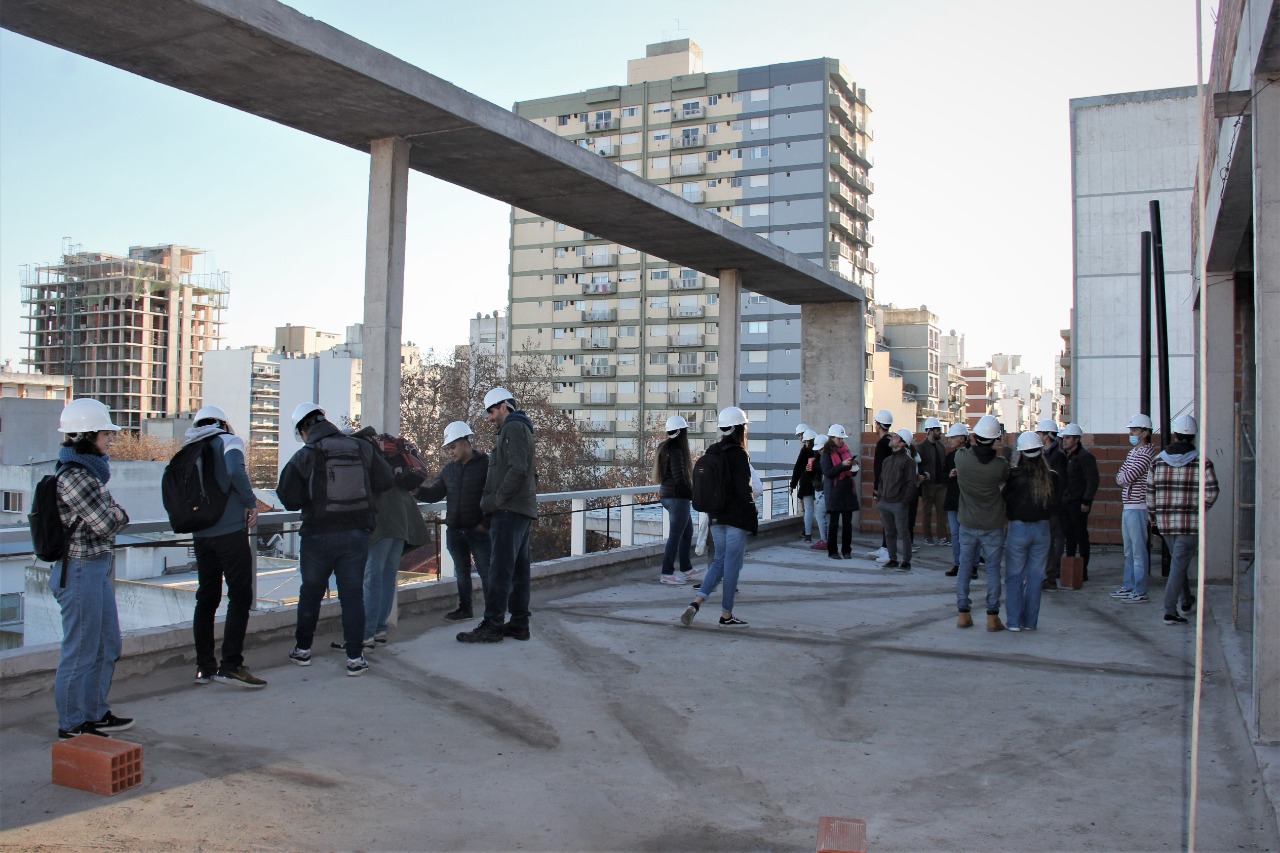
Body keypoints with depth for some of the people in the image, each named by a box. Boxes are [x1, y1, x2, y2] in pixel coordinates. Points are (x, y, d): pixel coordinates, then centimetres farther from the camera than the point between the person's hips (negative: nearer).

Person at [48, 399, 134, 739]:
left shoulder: (89, 470, 11)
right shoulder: (74, 476, -20)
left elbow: (113, 514, 13)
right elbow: (106, 525, -19)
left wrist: (113, 514, -6)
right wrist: (118, 514, 0)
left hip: (98, 568, 10)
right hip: (81, 572, -10)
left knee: (107, 645, 18)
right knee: (81, 651, 3)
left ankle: (95, 713, 32)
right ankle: (72, 724, 17)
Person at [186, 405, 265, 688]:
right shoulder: (228, 441, -1)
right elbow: (235, 471, -20)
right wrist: (251, 502, -10)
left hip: (200, 535, 6)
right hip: (230, 531, -6)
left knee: (206, 599, 12)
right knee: (240, 597, -4)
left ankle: (204, 666, 16)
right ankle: (231, 665, -10)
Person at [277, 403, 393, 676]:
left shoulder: (304, 456, -8)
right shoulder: (362, 448, 0)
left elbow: (290, 500, -10)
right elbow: (385, 481, 1)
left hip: (318, 535, -1)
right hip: (356, 534, 2)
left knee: (310, 592, 16)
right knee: (353, 595, 5)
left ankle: (303, 649, 28)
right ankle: (355, 657, 4)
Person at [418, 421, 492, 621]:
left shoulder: (486, 464, -9)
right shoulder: (449, 468, 9)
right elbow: (433, 493, 9)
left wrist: (486, 523, -13)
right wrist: (416, 491, -10)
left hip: (478, 531, -6)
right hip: (454, 531, 6)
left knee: (486, 573, 0)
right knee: (461, 572, 16)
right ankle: (465, 608, 28)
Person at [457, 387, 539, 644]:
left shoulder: (513, 428, -8)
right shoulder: (523, 428, 24)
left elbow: (518, 470, -21)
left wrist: (495, 500, -16)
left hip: (509, 511, -11)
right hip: (523, 510, 11)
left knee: (500, 569, -9)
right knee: (518, 569, 10)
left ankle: (492, 625, -8)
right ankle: (519, 622, 14)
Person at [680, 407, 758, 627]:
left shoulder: (711, 452, 8)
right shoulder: (739, 454, -14)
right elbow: (744, 490, -16)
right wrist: (753, 521, -7)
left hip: (716, 518, 7)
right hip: (736, 518, -7)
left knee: (719, 562, 15)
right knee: (732, 564, 2)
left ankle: (695, 603, -2)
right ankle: (726, 615, 10)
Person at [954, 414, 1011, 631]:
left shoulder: (960, 457, -12)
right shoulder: (1000, 464, -16)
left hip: (967, 525, 2)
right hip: (993, 526, -1)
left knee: (965, 569, 10)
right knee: (993, 570, 7)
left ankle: (963, 614, 13)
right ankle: (992, 617, 8)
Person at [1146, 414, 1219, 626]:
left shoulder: (1158, 461, 2)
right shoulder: (1202, 462, -6)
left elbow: (1150, 492, 4)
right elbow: (1211, 492, -11)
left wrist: (1153, 516, 14)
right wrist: (1200, 509, 7)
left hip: (1165, 521, 4)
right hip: (1190, 522, -4)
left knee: (1178, 560, 23)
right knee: (1179, 564, -4)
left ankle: (1186, 600, 37)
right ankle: (1170, 611, -9)